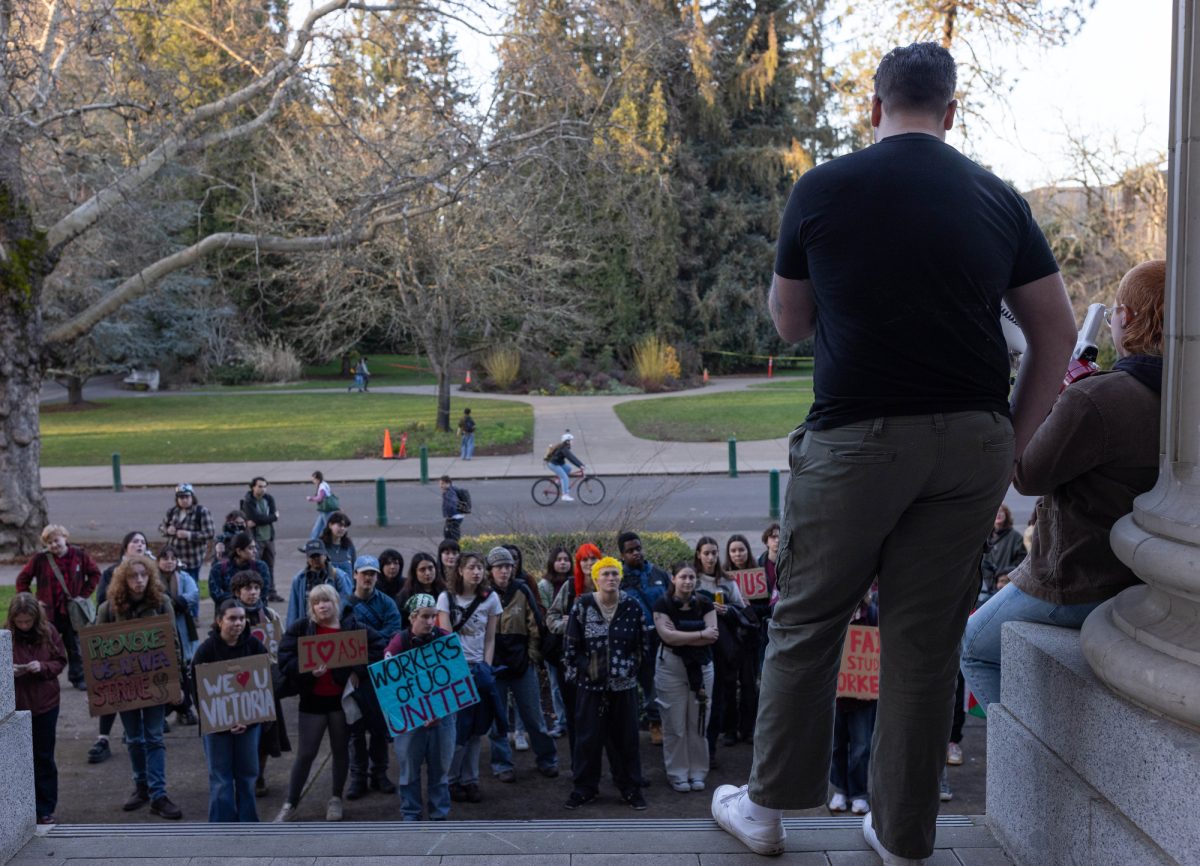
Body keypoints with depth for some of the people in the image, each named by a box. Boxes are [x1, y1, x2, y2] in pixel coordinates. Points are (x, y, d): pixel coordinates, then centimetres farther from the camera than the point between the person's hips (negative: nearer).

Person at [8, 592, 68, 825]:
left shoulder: (48, 631, -5)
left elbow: (60, 661, 1)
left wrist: (43, 667, -18)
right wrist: (7, 670, -22)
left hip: (45, 704, 1)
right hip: (15, 705, -1)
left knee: (44, 758, 9)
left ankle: (46, 810, 19)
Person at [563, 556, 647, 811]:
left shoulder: (632, 607, -2)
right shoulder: (582, 606, -5)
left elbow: (641, 644, 7)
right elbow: (571, 644, 1)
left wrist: (633, 668, 7)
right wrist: (574, 672, 1)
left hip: (624, 684, 1)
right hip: (590, 684, -1)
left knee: (625, 738, 8)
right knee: (588, 737, 5)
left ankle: (631, 788, 20)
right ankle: (584, 789, 17)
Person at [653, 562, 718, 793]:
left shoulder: (704, 604, 4)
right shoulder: (663, 604, -4)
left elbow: (712, 636, -8)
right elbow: (667, 636, -16)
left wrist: (679, 637, -13)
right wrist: (701, 634, -11)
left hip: (701, 667, 2)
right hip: (671, 667, -2)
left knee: (699, 722, 5)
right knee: (675, 725, 1)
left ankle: (698, 772, 17)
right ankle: (677, 774, 12)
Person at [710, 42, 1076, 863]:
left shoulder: (825, 188, -1)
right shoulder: (998, 200, 7)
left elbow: (789, 323, 9)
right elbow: (1057, 334, 6)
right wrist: (1010, 448, 10)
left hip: (858, 437, -3)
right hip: (972, 441, 3)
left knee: (807, 625, 12)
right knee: (928, 641, 11)